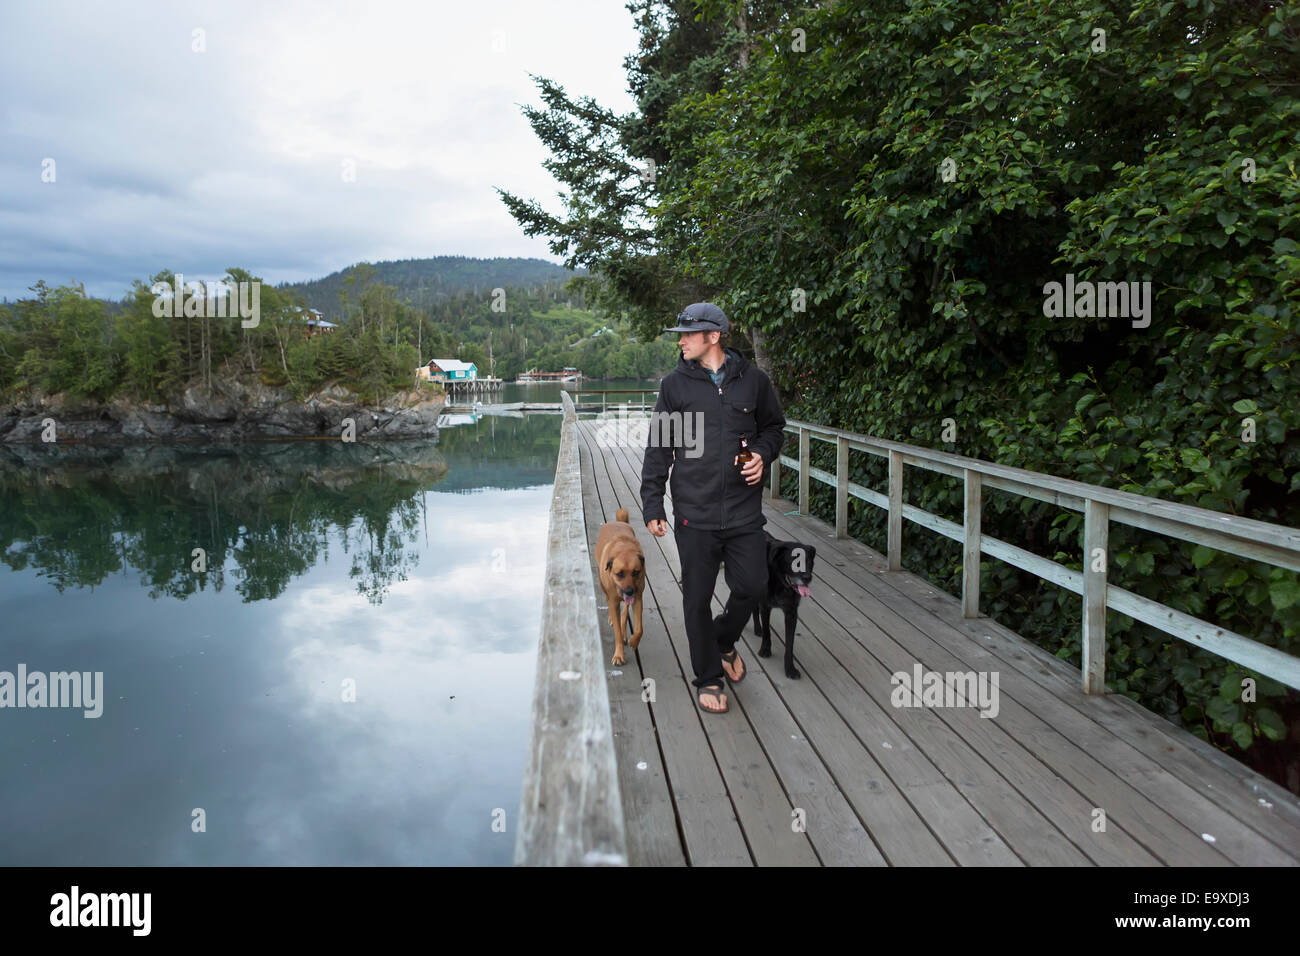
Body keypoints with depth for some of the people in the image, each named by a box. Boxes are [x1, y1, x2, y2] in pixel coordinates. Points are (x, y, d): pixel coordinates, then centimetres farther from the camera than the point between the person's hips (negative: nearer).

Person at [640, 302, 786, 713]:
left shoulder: (753, 380, 4)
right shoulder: (674, 384, 2)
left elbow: (774, 427, 19)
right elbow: (658, 449, 5)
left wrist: (763, 454, -3)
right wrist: (652, 505, 1)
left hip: (745, 510, 1)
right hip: (694, 513, -1)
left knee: (751, 585, 2)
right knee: (697, 598, 5)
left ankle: (724, 640, 35)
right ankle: (709, 678, 24)